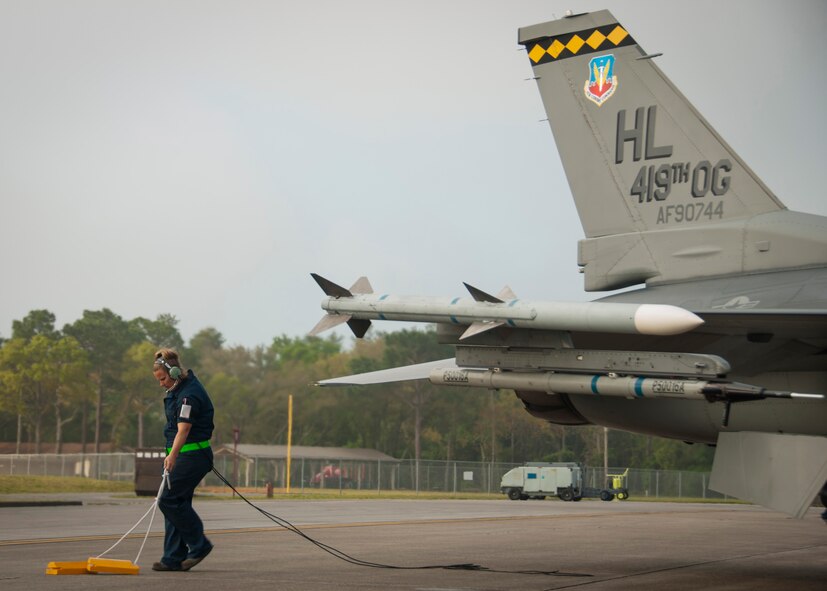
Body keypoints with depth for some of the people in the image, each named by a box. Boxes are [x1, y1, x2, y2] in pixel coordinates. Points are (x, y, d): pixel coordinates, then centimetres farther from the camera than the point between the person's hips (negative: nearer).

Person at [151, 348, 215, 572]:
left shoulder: (189, 394, -20)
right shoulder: (179, 389, 12)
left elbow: (183, 429, -32)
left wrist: (173, 455, -44)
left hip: (191, 456, -10)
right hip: (182, 454, 10)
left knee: (169, 500, -12)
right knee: (176, 502, 7)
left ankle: (199, 545, -1)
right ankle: (174, 558, 9)